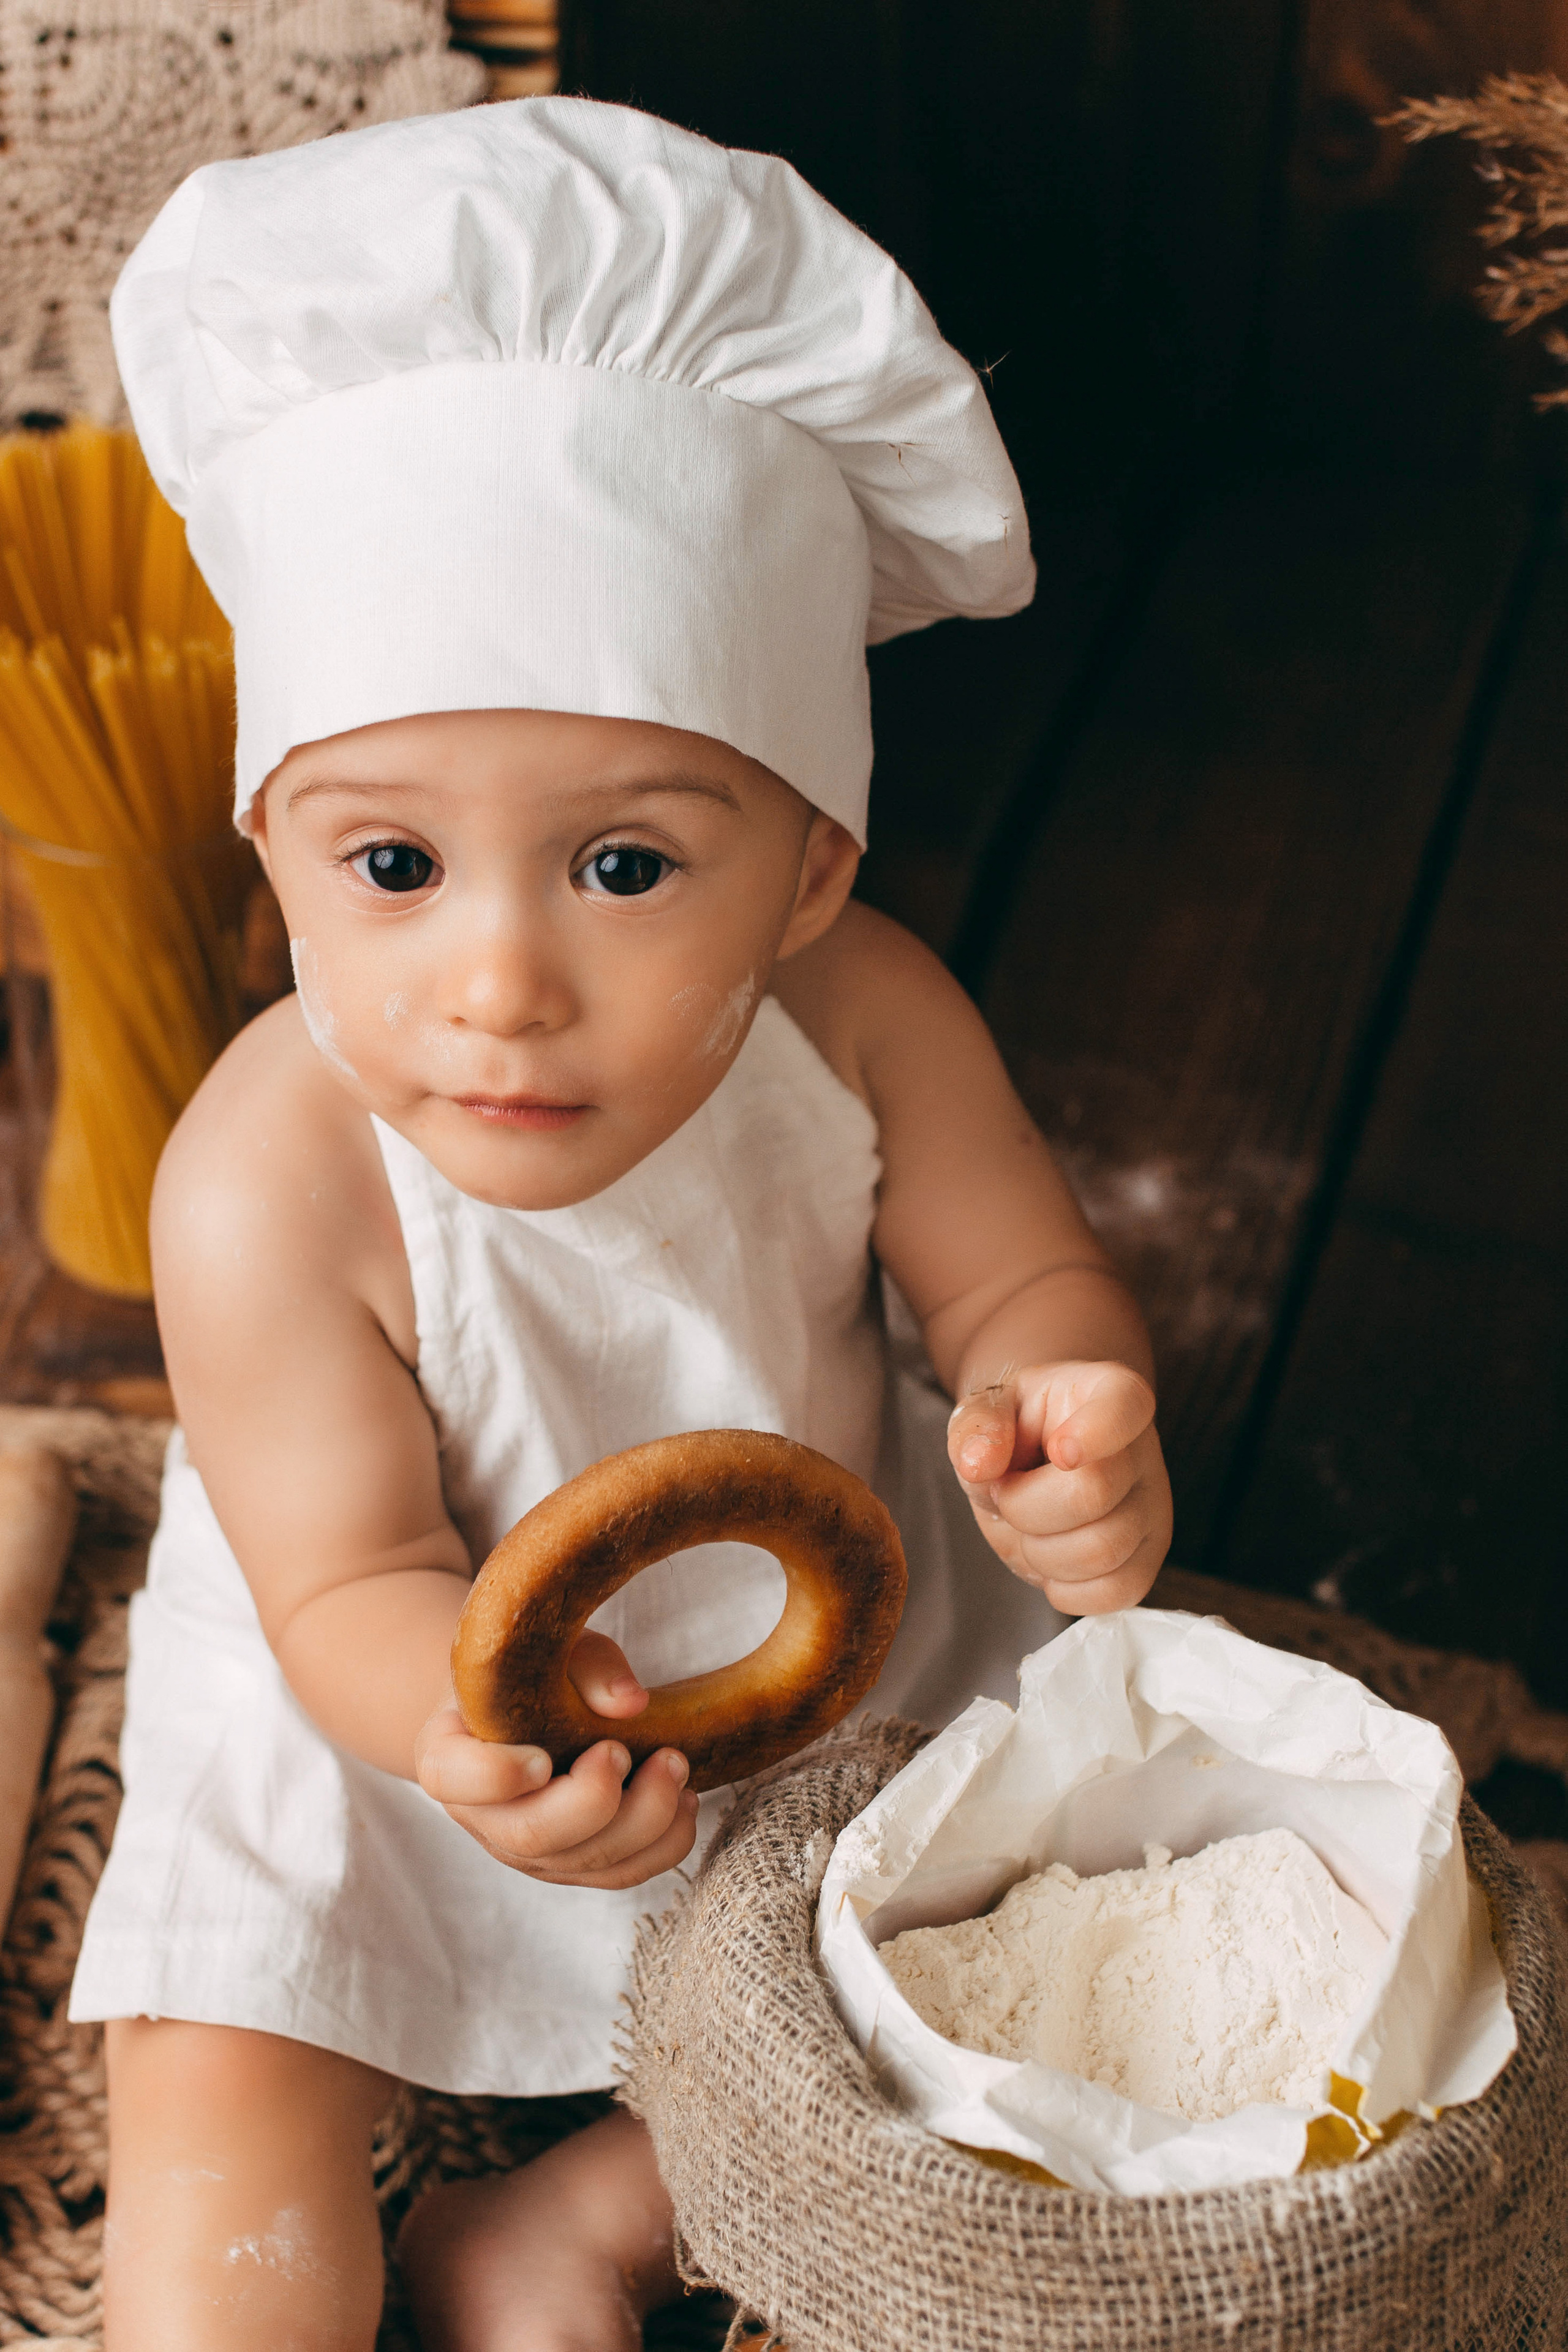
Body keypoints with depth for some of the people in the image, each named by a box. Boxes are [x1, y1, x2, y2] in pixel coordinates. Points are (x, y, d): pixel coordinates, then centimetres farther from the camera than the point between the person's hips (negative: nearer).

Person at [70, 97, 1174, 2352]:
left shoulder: (864, 1021, -25)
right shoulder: (274, 1188, -32)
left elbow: (1023, 1280, -10)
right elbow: (352, 1580, -23)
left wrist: (1060, 1417, -34)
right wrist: (469, 1725, -46)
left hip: (831, 1645, 3)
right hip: (389, 1712, -3)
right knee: (218, 2110, -15)